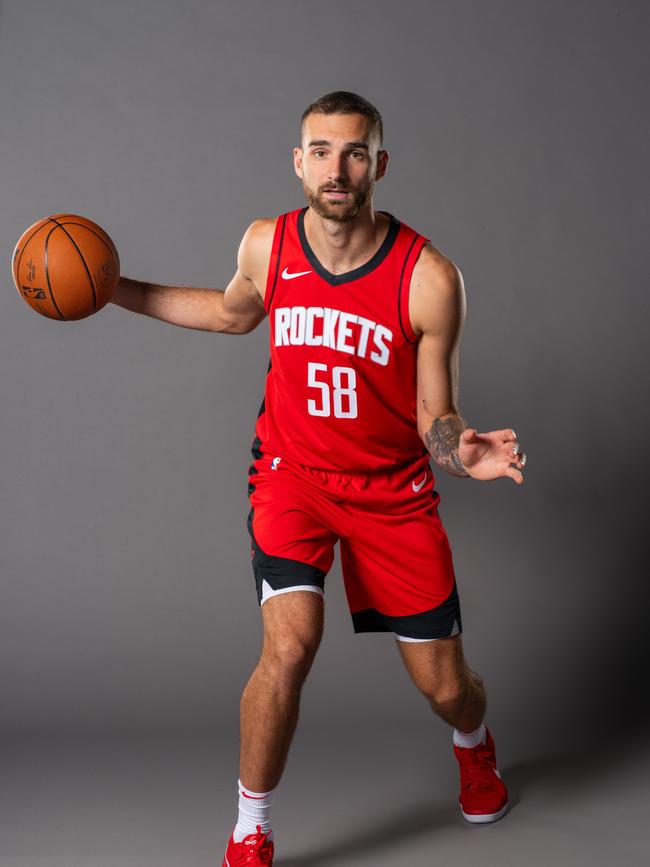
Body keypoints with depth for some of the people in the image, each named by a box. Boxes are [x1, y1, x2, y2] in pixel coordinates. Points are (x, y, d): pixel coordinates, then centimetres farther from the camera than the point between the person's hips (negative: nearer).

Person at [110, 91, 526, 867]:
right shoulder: (265, 244, -8)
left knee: (445, 688, 4)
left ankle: (474, 747, 46)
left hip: (392, 489, 0)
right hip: (292, 473, 1)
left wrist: (461, 451, -33)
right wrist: (115, 289, 10)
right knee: (290, 643, -24)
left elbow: (433, 416, -9)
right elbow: (233, 313, 16)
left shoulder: (430, 278, -17)